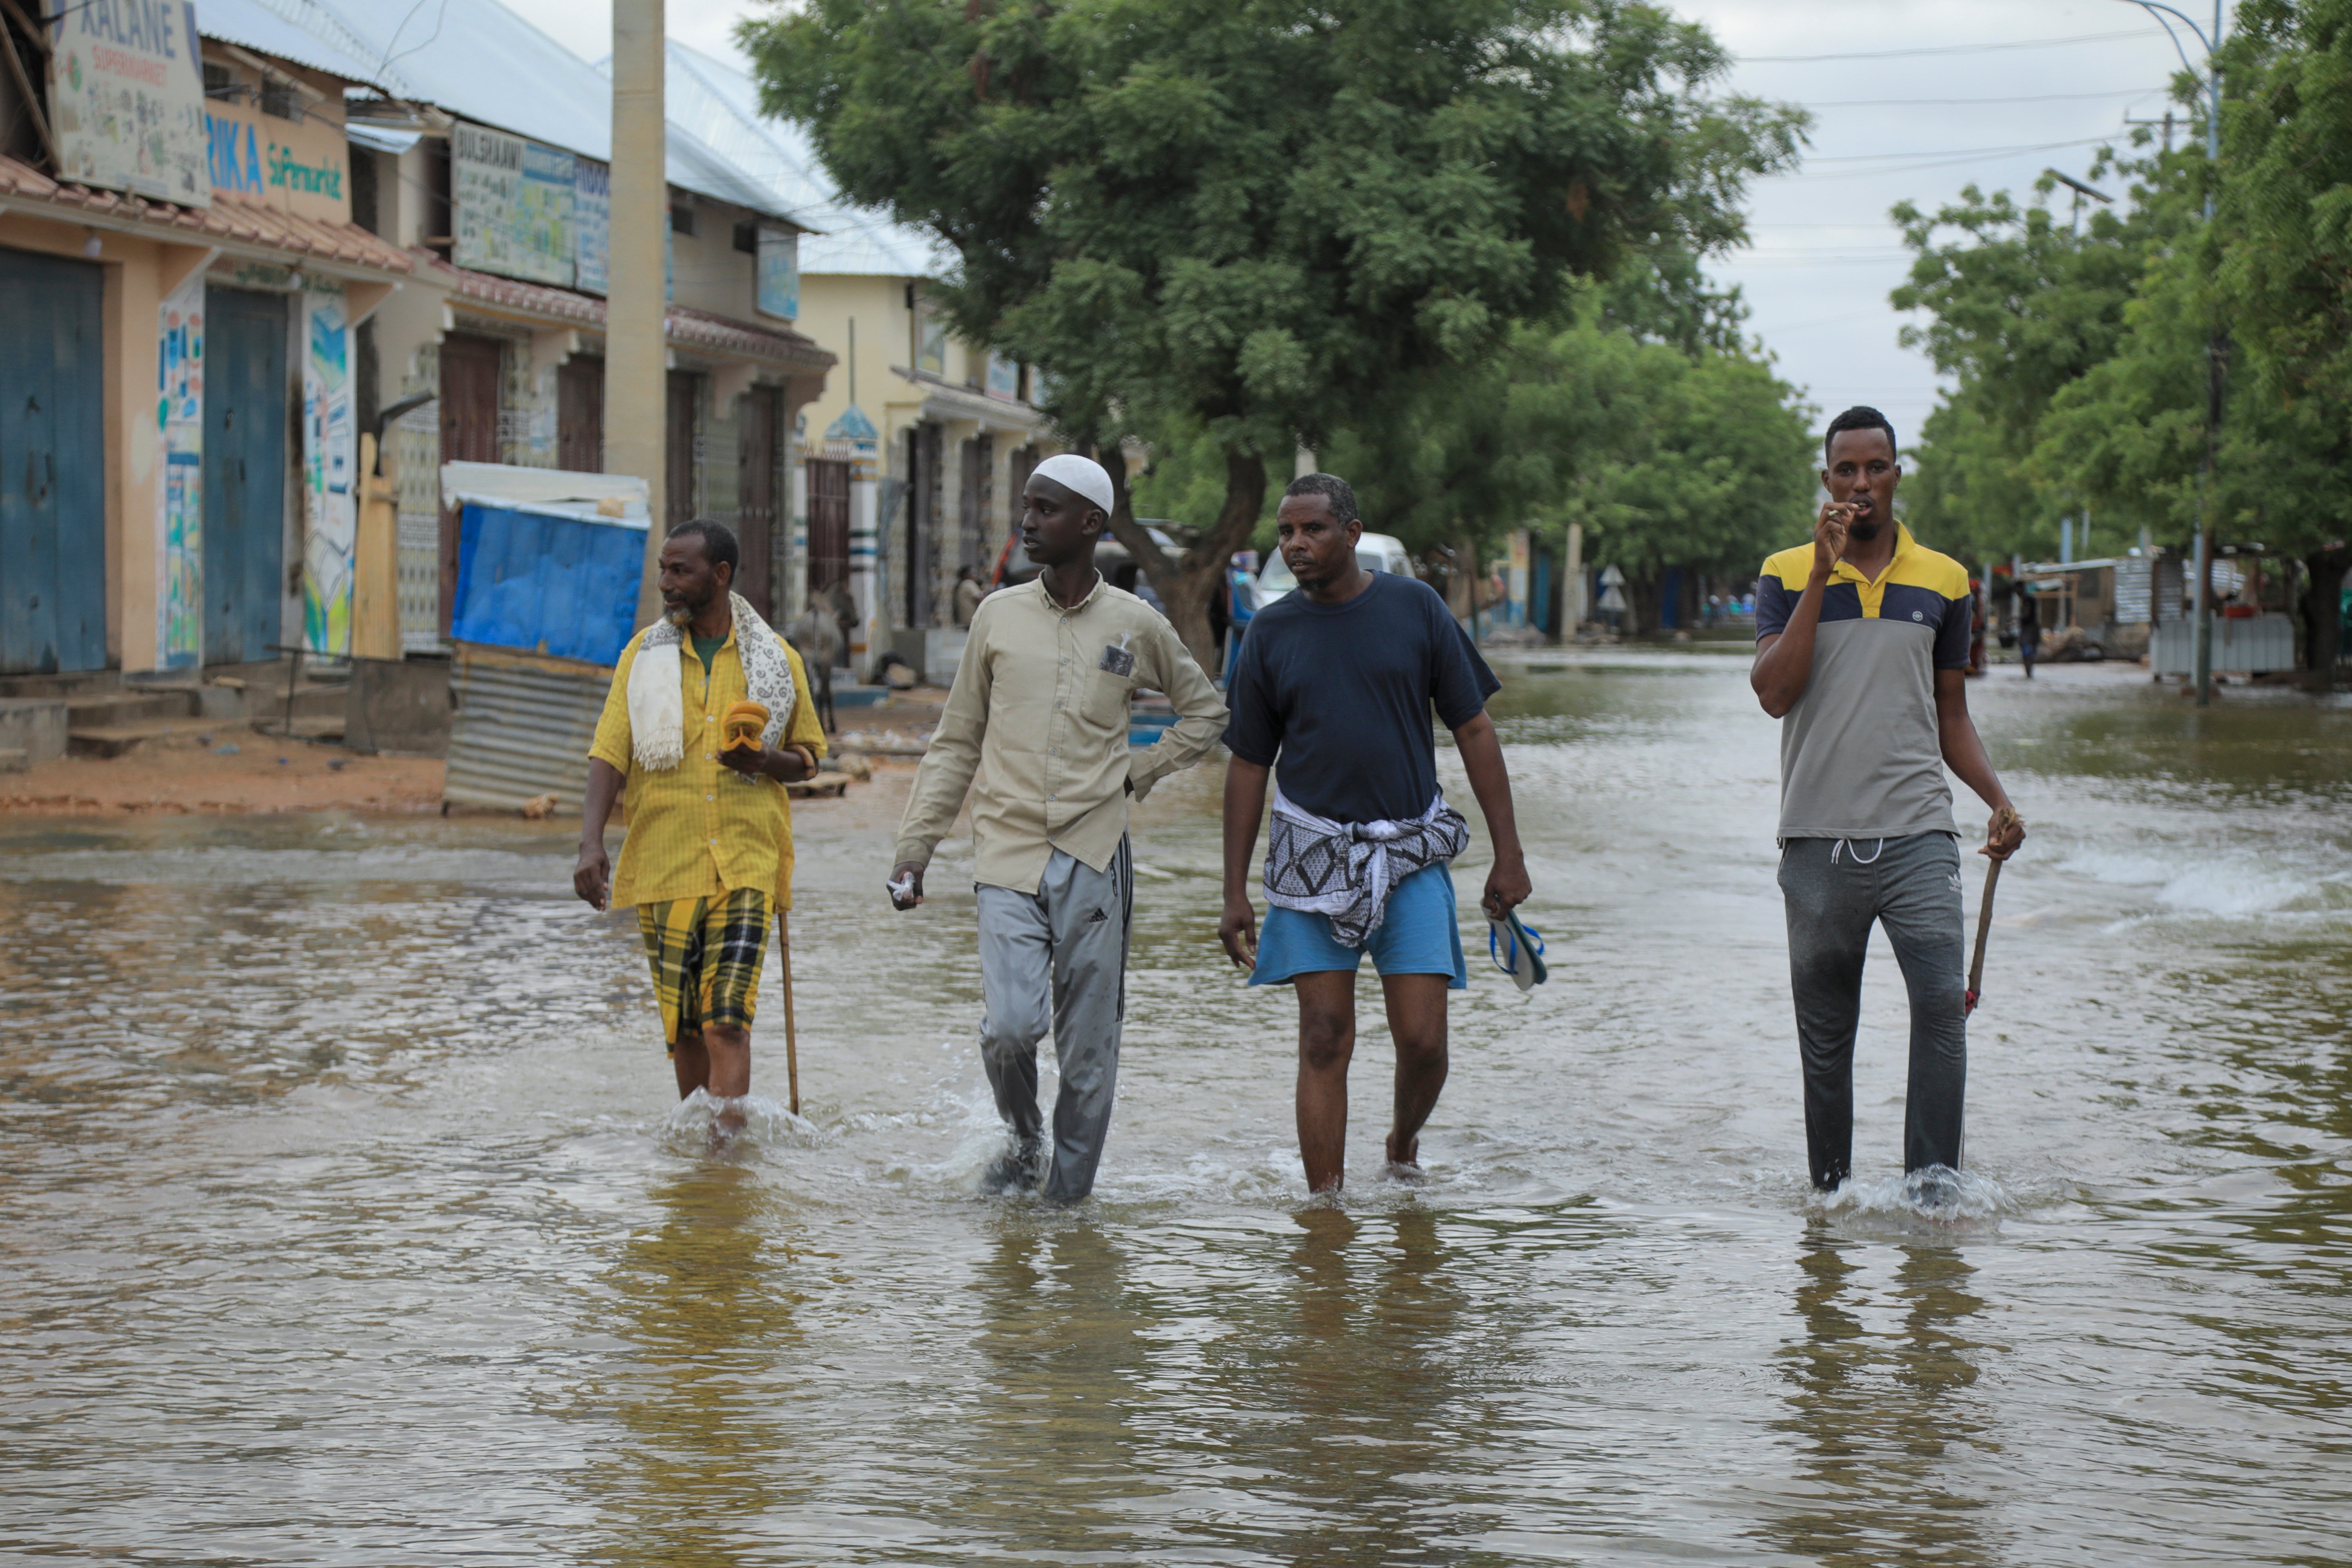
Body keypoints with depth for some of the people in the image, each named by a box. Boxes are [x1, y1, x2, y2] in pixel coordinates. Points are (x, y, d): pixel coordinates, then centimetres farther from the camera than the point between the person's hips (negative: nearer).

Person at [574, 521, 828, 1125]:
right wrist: (590, 844, -14)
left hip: (746, 865, -2)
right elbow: (609, 757, 1)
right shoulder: (644, 654, 6)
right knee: (684, 1027, 6)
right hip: (663, 866, 2)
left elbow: (808, 756, 14)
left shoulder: (776, 660, 4)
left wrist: (763, 761, -10)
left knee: (727, 1022, -13)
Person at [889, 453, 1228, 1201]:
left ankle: (1068, 1191, 15)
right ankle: (1024, 1139, 13)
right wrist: (915, 846, 7)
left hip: (1094, 857, 0)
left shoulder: (1136, 626, 3)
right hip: (1007, 856, 0)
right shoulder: (998, 616, 6)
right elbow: (955, 742, 12)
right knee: (1011, 1026, -15)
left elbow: (1206, 710, 20)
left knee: (1089, 1050, 2)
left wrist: (1141, 772, 6)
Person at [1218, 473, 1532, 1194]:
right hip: (1313, 851, 1)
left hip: (1412, 851, -1)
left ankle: (1405, 1144, 24)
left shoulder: (1415, 608, 0)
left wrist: (1509, 854, 0)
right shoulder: (1271, 633, 3)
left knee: (1422, 1039, -6)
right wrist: (1235, 893, 6)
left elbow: (1474, 731, 4)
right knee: (1325, 1040, -4)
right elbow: (1249, 765, 9)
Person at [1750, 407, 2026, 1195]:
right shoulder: (1788, 576, 5)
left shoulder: (1943, 581, 11)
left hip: (1917, 833, 0)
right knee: (1825, 1030, 6)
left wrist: (1998, 798, 3)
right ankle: (1830, 1193, 19)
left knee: (1942, 999, -18)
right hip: (1818, 835, 0)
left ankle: (1933, 1188, -15)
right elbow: (1774, 693, -10)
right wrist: (1824, 571, -12)